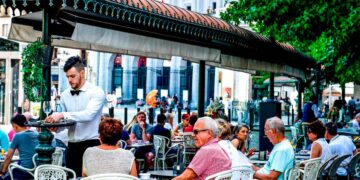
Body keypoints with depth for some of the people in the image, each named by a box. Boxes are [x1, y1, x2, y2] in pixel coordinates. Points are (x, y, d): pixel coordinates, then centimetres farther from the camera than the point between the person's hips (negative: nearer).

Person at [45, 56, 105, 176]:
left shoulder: (96, 92, -6)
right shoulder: (65, 95, 11)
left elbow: (89, 114, -23)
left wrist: (62, 115, -28)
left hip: (91, 145, -5)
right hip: (72, 147, 5)